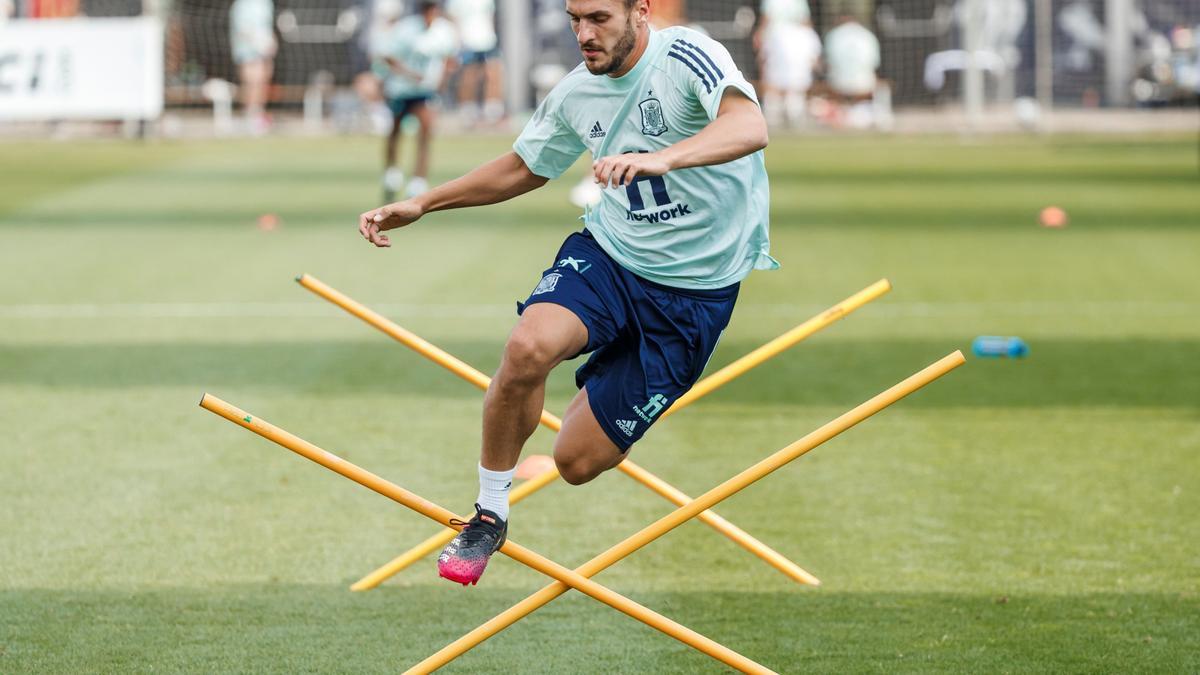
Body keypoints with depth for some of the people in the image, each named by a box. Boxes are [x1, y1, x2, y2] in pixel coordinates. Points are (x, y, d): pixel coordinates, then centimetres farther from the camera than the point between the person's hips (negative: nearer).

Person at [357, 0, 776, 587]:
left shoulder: (687, 56, -19)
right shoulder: (576, 93, 0)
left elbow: (750, 127, -38)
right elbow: (522, 168, 19)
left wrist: (660, 158, -55)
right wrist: (421, 205, 12)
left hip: (695, 290, -4)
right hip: (608, 252, 4)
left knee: (577, 463, -5)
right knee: (527, 348, -30)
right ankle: (490, 513, -9)